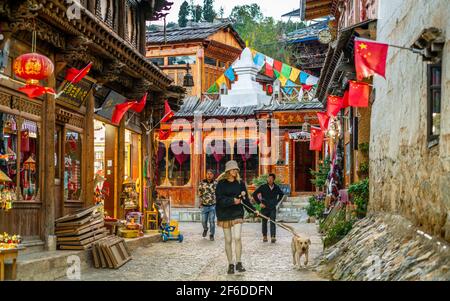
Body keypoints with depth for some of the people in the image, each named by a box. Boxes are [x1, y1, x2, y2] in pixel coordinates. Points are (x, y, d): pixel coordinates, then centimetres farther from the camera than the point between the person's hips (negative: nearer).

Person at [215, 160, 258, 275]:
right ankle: (230, 264, 15)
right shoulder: (221, 183, -4)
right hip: (224, 214, -1)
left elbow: (245, 198, 9)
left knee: (237, 237, -13)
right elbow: (220, 200, -13)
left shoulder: (240, 183, 4)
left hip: (237, 213, 1)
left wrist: (253, 210, 3)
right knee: (228, 240, 5)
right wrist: (232, 201, -24)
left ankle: (239, 263, -3)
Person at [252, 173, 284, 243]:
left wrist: (277, 202, 12)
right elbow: (254, 194, -4)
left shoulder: (276, 188, 2)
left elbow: (281, 194, 22)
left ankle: (273, 237, -14)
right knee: (264, 222, 9)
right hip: (264, 208, -1)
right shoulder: (263, 187, -6)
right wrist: (260, 203, -7)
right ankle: (264, 236, 21)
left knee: (273, 222, -9)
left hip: (273, 208, 1)